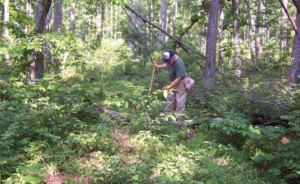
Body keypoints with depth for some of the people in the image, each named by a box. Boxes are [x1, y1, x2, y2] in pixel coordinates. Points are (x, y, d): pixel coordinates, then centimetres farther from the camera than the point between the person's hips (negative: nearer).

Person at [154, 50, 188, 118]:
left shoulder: (179, 64, -32)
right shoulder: (170, 59, -6)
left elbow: (178, 78, -32)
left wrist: (169, 86, -33)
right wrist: (158, 67, 15)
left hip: (181, 82, -9)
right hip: (174, 81, 9)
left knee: (180, 100, -5)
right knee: (170, 98, 17)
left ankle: (177, 118, 1)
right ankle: (166, 113, 29)